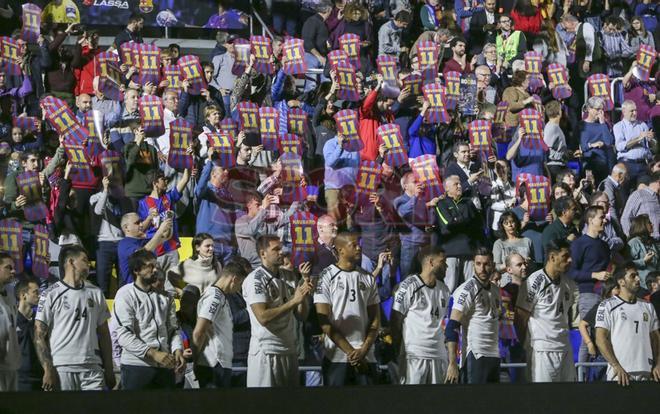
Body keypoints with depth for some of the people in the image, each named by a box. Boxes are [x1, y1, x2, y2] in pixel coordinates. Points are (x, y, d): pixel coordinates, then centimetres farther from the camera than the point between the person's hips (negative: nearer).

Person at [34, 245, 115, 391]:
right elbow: (39, 336, -3)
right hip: (62, 368, -4)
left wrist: (109, 368, 12)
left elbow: (103, 333, 18)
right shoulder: (50, 295, 0)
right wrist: (48, 370, -12)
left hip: (92, 368, 4)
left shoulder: (95, 293, 15)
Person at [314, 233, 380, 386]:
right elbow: (324, 321, -7)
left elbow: (375, 319, 10)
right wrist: (350, 352, -10)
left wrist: (364, 350, -5)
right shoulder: (327, 277, -3)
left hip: (366, 357, 3)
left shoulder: (368, 278, 10)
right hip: (337, 357, -3)